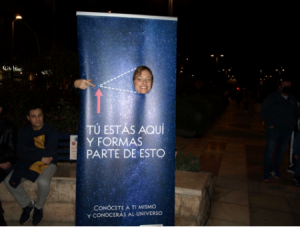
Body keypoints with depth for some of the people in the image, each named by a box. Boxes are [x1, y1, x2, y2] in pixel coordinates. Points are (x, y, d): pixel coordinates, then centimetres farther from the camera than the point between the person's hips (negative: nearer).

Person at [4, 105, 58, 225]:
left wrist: (28, 150, -14)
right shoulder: (24, 131, 2)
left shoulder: (51, 130, -9)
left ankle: (39, 207, 0)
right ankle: (28, 205, 9)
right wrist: (40, 157, -18)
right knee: (9, 181, -15)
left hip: (48, 163, -4)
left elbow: (49, 152, -19)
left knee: (43, 182, -33)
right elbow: (20, 153, -7)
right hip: (28, 163, 4)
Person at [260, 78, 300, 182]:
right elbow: (263, 112, -4)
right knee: (269, 152, -5)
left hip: (287, 130, 5)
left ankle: (275, 170, 29)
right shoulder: (273, 98, -6)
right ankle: (266, 174, 3)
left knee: (281, 151, 12)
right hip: (274, 129, -5)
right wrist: (269, 124, -11)